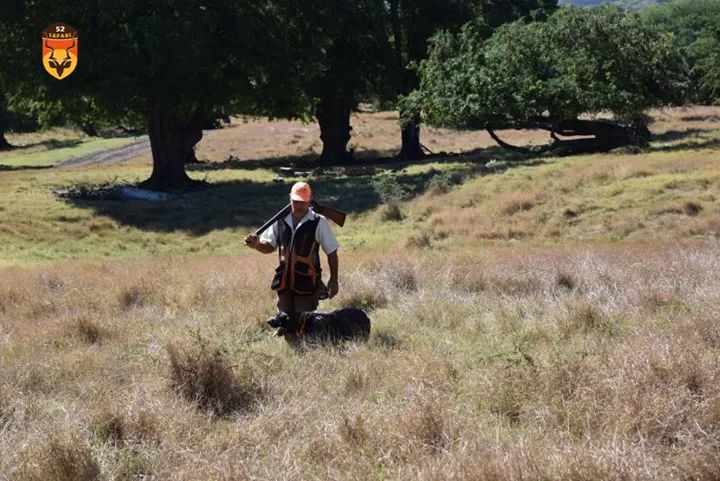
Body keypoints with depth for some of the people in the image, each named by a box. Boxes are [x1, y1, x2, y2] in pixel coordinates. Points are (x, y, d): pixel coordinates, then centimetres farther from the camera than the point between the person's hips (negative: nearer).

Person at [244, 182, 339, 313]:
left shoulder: (318, 223, -8)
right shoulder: (281, 220, 4)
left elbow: (332, 253, -2)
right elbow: (269, 246, 15)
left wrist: (333, 279, -4)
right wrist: (257, 245, -7)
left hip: (307, 284, -5)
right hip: (284, 282, 5)